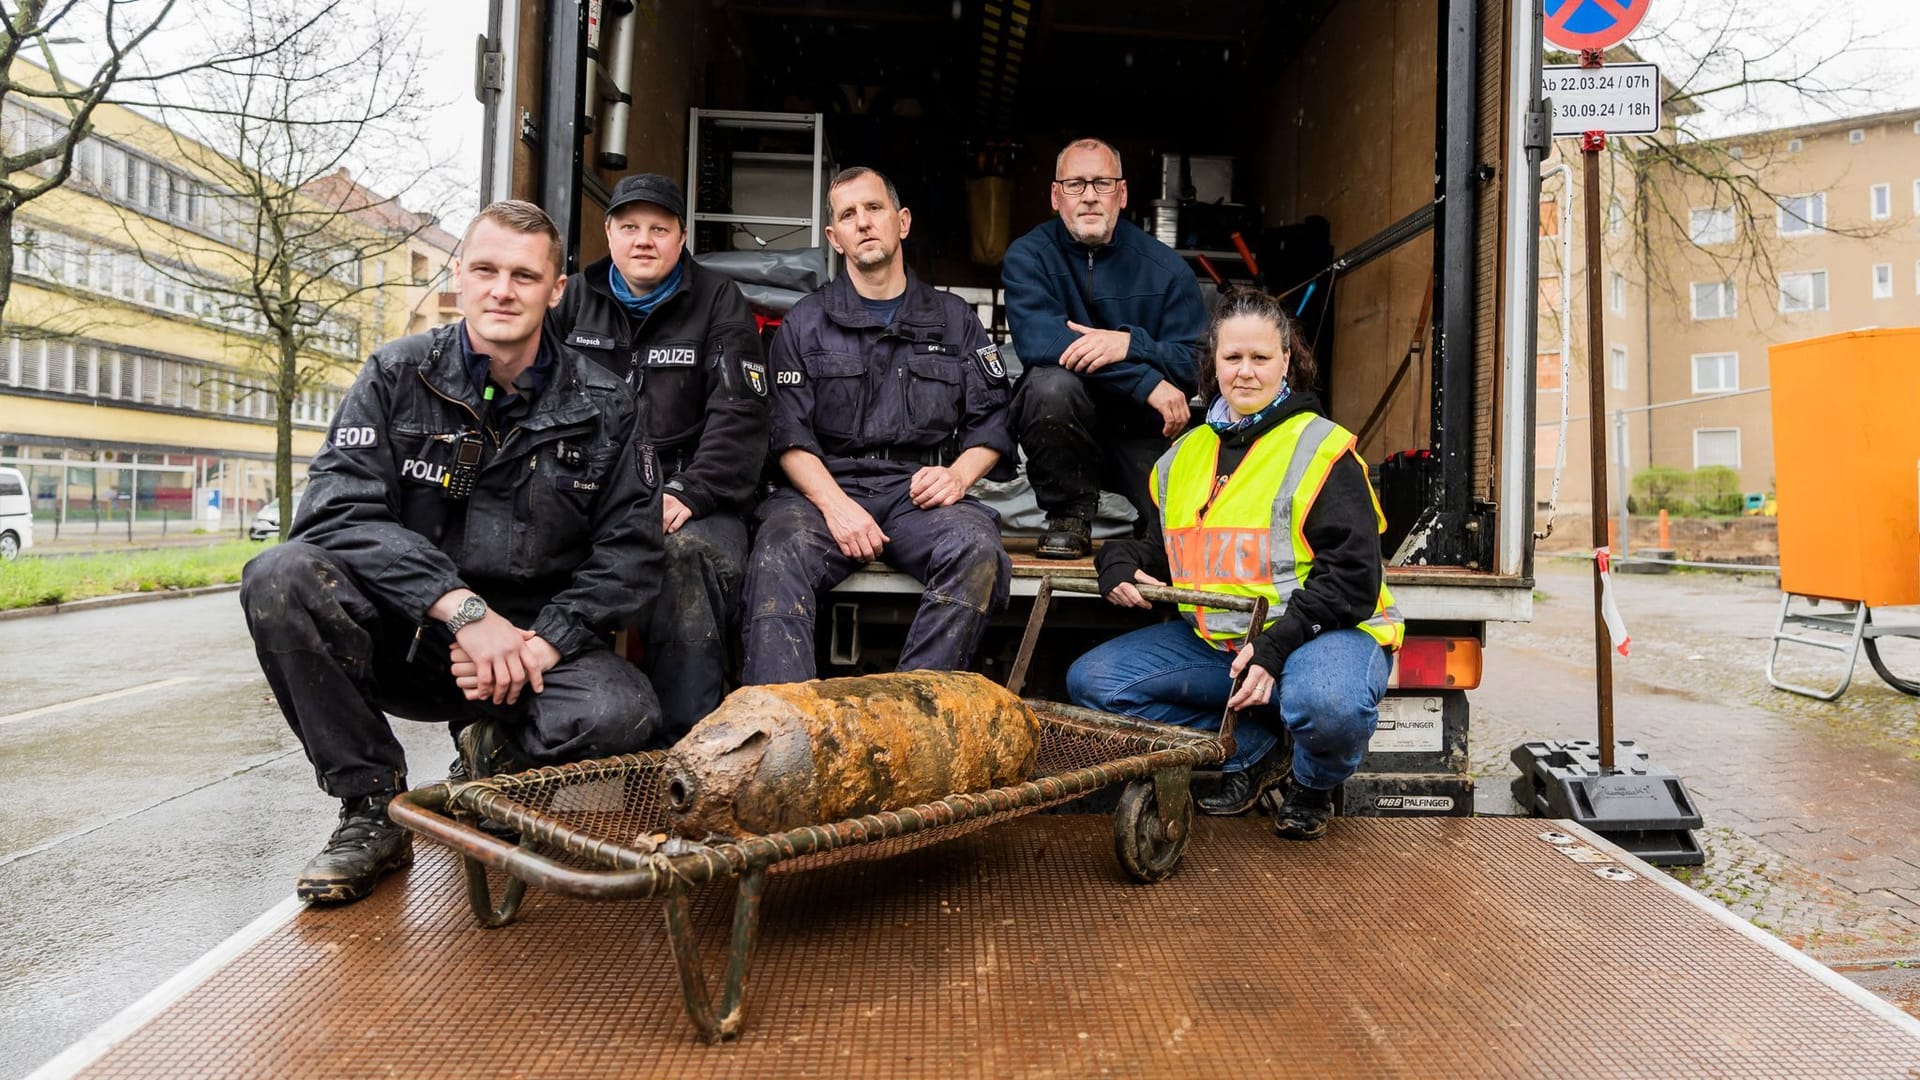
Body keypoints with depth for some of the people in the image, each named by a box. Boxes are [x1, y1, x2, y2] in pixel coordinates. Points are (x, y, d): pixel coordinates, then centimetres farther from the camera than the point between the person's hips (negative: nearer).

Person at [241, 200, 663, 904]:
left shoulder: (601, 404, 2)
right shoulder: (397, 376, 0)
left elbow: (631, 549, -2)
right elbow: (337, 510, -13)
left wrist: (541, 643, -17)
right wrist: (462, 607, -25)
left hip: (536, 642, 0)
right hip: (404, 635, 1)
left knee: (622, 713, -32)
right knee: (280, 577, -27)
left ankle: (497, 750, 7)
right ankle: (371, 810, -11)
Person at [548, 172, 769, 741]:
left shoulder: (718, 303, 10)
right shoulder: (575, 299, 19)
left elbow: (740, 414, -1)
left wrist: (687, 494, -13)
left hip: (693, 493, -2)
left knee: (689, 565, -34)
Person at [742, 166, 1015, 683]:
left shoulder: (954, 319, 18)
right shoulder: (807, 322, 14)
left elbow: (992, 421, 14)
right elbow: (789, 434, 3)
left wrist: (960, 472, -8)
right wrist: (834, 503, -14)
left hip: (920, 494, 1)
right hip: (827, 487, 0)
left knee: (977, 547, -32)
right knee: (779, 552, -33)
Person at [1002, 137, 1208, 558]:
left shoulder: (1166, 267, -1)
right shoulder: (1028, 256, -5)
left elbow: (1198, 364, -9)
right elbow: (1036, 340, -24)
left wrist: (1131, 345, -30)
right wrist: (1149, 383, -27)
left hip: (1144, 430, 1)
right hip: (1063, 430, -1)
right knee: (1052, 383, -33)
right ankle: (1070, 515, -10)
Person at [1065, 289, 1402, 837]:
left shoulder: (1323, 451, -7)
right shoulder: (1183, 456, 12)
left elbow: (1352, 576, -14)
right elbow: (1167, 553, 23)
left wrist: (1275, 648, -25)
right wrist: (1121, 562, -2)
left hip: (1321, 629, -6)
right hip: (1212, 637, 6)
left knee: (1325, 704, -40)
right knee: (1091, 679, -6)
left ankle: (1312, 786, 1)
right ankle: (1252, 751, 3)